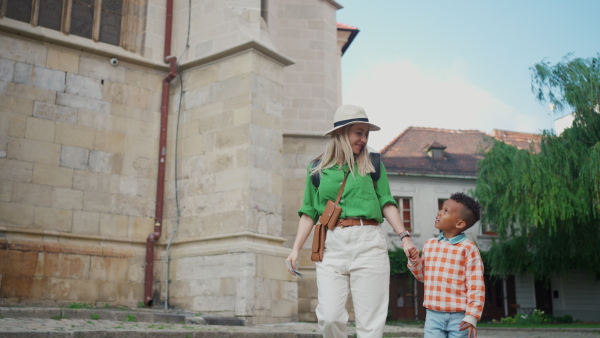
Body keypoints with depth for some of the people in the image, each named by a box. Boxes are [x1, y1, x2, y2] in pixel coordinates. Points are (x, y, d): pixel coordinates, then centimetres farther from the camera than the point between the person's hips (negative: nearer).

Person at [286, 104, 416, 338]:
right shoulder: (317, 168, 13)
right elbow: (310, 212, 14)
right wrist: (296, 249, 6)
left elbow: (386, 203, 10)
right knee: (329, 318, -8)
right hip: (332, 245, 0)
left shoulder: (373, 164, 12)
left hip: (368, 242, 0)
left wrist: (404, 237, -3)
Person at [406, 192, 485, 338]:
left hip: (459, 317, -4)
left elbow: (476, 286, -10)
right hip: (434, 315, 5)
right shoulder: (429, 244, 8)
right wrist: (414, 261, 0)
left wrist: (472, 316, -16)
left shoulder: (468, 248, -9)